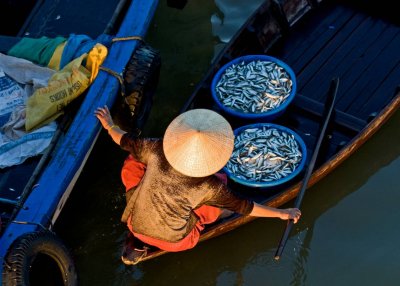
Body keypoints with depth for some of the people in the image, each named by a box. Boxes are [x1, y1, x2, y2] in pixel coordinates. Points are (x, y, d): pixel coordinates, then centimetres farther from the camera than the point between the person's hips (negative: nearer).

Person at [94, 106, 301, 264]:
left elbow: (126, 141, -5)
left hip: (137, 227, 2)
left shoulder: (157, 151, -25)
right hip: (175, 242, -2)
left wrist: (109, 125, 16)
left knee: (133, 162, 15)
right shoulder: (208, 186, -29)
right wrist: (281, 213, -2)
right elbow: (244, 207, -15)